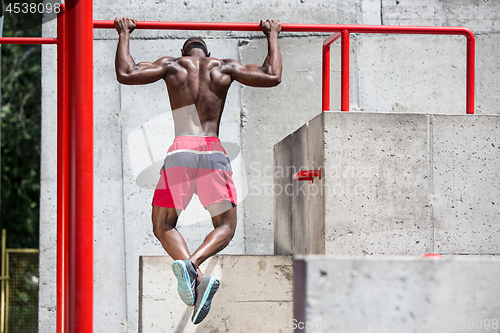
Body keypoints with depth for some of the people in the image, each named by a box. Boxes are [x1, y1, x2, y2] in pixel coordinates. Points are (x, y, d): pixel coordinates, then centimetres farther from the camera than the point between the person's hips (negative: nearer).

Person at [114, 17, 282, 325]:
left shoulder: (172, 65, 13)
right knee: (226, 227, 14)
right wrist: (272, 37, 32)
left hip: (181, 151, -1)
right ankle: (194, 261, -21)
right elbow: (272, 77, 17)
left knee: (163, 227, 9)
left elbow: (125, 74, 4)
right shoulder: (225, 67, 16)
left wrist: (124, 35, 19)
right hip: (214, 151, 1)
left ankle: (195, 276, -23)